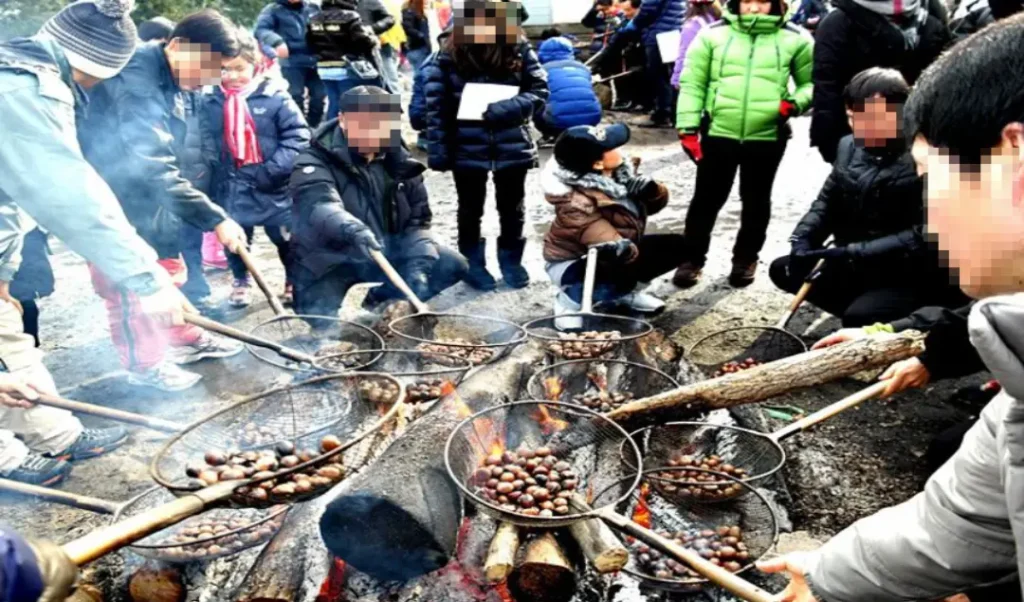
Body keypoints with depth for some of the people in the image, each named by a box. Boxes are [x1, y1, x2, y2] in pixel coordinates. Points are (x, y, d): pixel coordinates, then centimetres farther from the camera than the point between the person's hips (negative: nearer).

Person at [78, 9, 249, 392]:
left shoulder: (177, 82, 1)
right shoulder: (136, 80, -29)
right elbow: (155, 168, -36)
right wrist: (215, 219, -36)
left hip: (147, 194, 9)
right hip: (112, 197, -8)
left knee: (168, 271, 17)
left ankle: (186, 340, 32)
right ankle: (145, 364, 17)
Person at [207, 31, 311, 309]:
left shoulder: (275, 96, -10)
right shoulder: (211, 102, -1)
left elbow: (298, 137, -13)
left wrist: (273, 170, -20)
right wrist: (212, 174, -5)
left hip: (273, 188, -2)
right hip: (231, 190, 3)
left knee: (287, 238, 12)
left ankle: (296, 281, 34)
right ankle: (241, 282, 40)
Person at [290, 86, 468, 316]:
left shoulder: (398, 162, 2)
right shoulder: (316, 163, -14)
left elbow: (417, 219, 3)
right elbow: (318, 204, -35)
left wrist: (418, 264, -15)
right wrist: (351, 229, -57)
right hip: (330, 261, -4)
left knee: (452, 265, -8)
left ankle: (382, 300, 10)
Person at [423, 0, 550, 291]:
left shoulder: (519, 47, -5)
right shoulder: (449, 52, -9)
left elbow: (540, 91, -4)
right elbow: (436, 104, -8)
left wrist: (508, 108, -21)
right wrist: (438, 149, -11)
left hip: (512, 148, 1)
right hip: (467, 149, -1)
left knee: (512, 208, 16)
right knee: (471, 209, 15)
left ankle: (511, 260, 36)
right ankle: (473, 264, 32)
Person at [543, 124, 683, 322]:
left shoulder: (616, 173, -11)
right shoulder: (576, 204, -33)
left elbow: (658, 201, -1)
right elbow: (618, 248, -39)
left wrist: (649, 189, -23)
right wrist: (621, 250, -63)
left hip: (618, 253, 8)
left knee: (676, 245, 0)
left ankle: (624, 292, 15)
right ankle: (570, 300, -7)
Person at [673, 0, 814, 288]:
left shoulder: (795, 39, 3)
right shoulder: (713, 34, 2)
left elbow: (812, 81, 11)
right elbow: (692, 84, 1)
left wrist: (796, 103, -10)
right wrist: (688, 127, -6)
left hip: (768, 137, 1)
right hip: (718, 134, 0)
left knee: (756, 200, 14)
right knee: (707, 198, 8)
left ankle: (746, 258, 32)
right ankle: (693, 258, 23)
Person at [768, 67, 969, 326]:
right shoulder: (850, 145, 3)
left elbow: (923, 236, -25)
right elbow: (828, 200, 10)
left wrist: (853, 253, -28)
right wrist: (803, 238, -9)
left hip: (910, 280, -8)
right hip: (854, 268, 8)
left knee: (861, 315, -32)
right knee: (783, 270, 7)